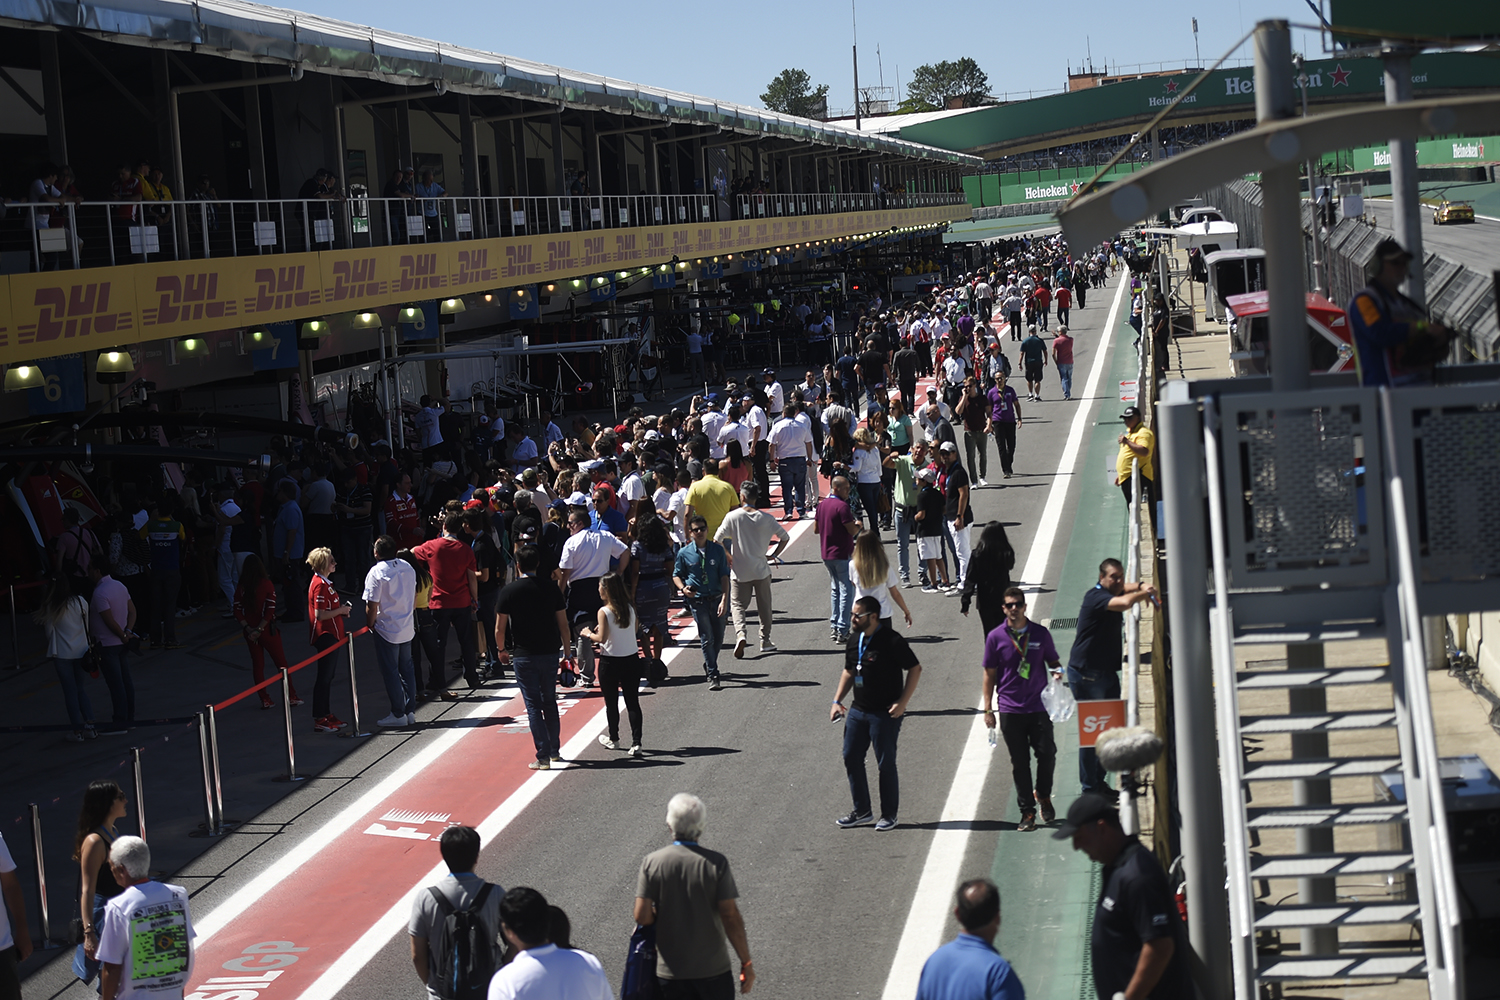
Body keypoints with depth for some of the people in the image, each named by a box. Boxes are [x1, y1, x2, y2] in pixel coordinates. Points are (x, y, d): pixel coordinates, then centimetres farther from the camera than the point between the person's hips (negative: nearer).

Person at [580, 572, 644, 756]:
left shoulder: (604, 612, -14)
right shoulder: (630, 609, 1)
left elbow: (601, 638, -18)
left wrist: (588, 634, 2)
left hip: (610, 662, -4)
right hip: (631, 660, 4)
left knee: (611, 703, 12)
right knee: (633, 702, 4)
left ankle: (613, 739, 25)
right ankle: (636, 742, -3)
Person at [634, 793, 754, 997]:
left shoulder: (651, 862, -7)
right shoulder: (716, 863, -12)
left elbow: (642, 916, -11)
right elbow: (731, 916, -13)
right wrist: (746, 962, -5)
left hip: (670, 971, 1)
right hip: (713, 970, -1)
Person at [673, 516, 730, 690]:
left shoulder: (717, 549, -1)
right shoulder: (684, 553, -2)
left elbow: (724, 576, -1)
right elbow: (676, 575, 10)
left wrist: (724, 599, -10)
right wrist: (683, 588, -11)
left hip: (716, 599, 2)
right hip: (697, 601, -2)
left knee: (718, 638, 10)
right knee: (707, 638, -4)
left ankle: (709, 665, 35)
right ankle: (712, 675, 3)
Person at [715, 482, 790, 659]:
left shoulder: (733, 517, -9)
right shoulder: (766, 518, -3)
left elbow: (717, 540, -10)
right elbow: (785, 538, 3)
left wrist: (727, 556, 4)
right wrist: (774, 555, 12)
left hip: (740, 571, -2)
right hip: (761, 570, 2)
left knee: (738, 605, 6)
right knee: (764, 606, 14)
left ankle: (740, 633, -18)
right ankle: (765, 641, 20)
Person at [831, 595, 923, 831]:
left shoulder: (891, 641, -14)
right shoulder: (854, 640, 8)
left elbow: (915, 669, -11)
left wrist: (902, 703, -15)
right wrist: (837, 700, 11)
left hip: (885, 714, -7)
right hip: (858, 711, 7)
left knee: (886, 764, 1)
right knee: (851, 758, 8)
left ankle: (889, 815, 15)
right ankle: (862, 811, 21)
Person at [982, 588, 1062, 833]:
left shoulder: (1040, 633, 2)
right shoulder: (995, 637, 0)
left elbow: (1052, 661, 14)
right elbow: (989, 674, 5)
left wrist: (1058, 671, -11)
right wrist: (988, 709, 2)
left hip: (1039, 706, 1)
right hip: (1010, 709, -1)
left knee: (1047, 754, -1)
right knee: (1019, 762, 4)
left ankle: (1043, 795, 27)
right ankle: (1027, 812, 13)